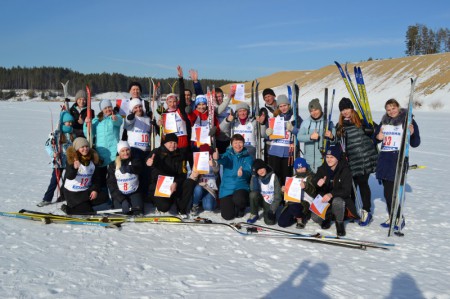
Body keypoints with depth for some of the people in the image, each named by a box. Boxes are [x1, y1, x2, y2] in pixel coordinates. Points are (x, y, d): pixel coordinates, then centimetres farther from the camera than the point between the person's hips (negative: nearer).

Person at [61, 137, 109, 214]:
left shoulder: (94, 159, -1)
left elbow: (96, 177, 4)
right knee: (88, 211, -17)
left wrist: (95, 189, -10)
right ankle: (68, 208, 9)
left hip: (86, 190, 6)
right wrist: (74, 168, -47)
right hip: (72, 191, -6)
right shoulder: (71, 159, -14)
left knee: (104, 197, -13)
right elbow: (69, 177, -27)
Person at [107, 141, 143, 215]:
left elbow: (138, 169, -22)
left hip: (134, 193, 0)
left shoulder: (135, 161, 2)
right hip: (119, 194, 0)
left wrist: (128, 168, -44)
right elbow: (111, 185, -4)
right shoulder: (113, 165, 1)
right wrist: (122, 200, -16)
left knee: (138, 212, -22)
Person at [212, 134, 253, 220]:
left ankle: (241, 207, 3)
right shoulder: (228, 154, 1)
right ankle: (230, 204, 29)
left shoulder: (248, 157, 0)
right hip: (226, 188, 1)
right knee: (227, 216, -7)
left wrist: (242, 173, -41)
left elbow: (248, 172, -15)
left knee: (238, 200, -36)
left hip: (241, 186, -1)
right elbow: (223, 160, -23)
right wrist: (217, 158, -48)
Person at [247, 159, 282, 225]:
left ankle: (267, 212, 14)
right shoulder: (255, 177, -7)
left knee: (270, 222, -22)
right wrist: (254, 176, -27)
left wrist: (272, 210, -18)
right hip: (261, 200, 1)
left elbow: (277, 195, -12)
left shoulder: (273, 176, -13)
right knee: (253, 194, -32)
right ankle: (254, 214, -8)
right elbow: (254, 189, -22)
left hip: (271, 203, -1)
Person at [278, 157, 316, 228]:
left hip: (305, 202, -5)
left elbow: (313, 192, -12)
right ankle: (301, 216, 14)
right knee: (282, 223, -10)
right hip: (291, 202, 6)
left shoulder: (311, 177, 4)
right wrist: (283, 189, -1)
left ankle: (300, 219, -5)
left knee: (293, 207, -39)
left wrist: (305, 186, -34)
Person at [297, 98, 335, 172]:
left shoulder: (328, 122, -1)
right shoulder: (305, 122, 6)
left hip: (323, 159, -3)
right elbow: (299, 137, -3)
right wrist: (310, 137, -19)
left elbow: (334, 140, -3)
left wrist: (331, 137, -25)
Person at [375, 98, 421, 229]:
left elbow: (415, 144, -6)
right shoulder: (384, 121, 12)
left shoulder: (408, 121, -4)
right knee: (387, 191, 9)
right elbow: (376, 135, 24)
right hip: (384, 158, 6)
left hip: (399, 159, -6)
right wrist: (378, 136, 1)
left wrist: (412, 134, -27)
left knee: (391, 191, -10)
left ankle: (398, 218, 5)